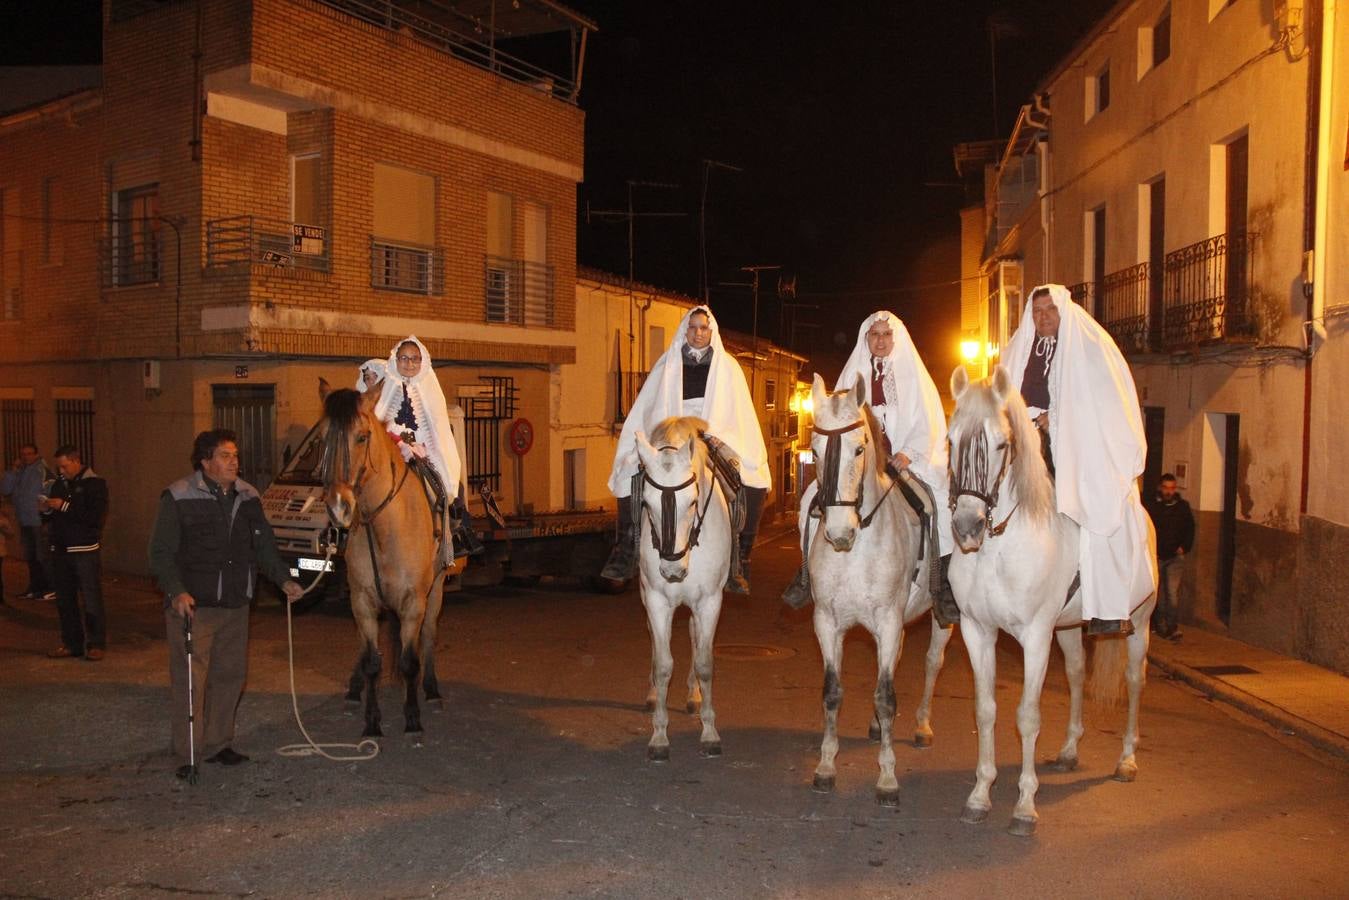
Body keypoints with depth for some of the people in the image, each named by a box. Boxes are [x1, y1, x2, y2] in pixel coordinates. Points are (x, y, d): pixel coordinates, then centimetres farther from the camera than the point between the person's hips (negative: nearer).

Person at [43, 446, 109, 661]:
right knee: (64, 600, 9)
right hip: (60, 550, 6)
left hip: (85, 550, -6)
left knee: (92, 600, -4)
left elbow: (96, 517, -16)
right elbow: (51, 518, 21)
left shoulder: (95, 484, -5)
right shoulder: (59, 485, 14)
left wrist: (65, 506, -18)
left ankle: (96, 645, 2)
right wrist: (47, 510, -2)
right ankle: (71, 644, 18)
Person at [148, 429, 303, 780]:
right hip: (191, 605, -6)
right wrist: (176, 592, -24)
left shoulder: (248, 497, 9)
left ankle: (217, 744, 26)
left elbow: (264, 546, 15)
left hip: (235, 606, 6)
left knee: (230, 675, 12)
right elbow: (161, 552, -11)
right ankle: (188, 754, 10)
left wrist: (284, 580, 3)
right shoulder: (179, 498, -8)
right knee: (190, 680, -1)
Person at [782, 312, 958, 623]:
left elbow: (928, 425, 2)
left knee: (939, 504, -30)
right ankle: (807, 572, -2)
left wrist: (908, 452, -16)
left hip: (905, 460, -2)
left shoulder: (912, 373, 10)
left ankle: (943, 586, -22)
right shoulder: (854, 373, 16)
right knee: (813, 499, -18)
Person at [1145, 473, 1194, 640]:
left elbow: (1190, 529, 11)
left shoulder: (1183, 506, 2)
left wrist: (1185, 547, 0)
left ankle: (1172, 626, -6)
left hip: (1175, 557, 0)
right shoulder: (1151, 506, -3)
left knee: (1173, 592, -11)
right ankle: (1160, 625, 21)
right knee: (1158, 593, 9)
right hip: (1156, 556, 1)